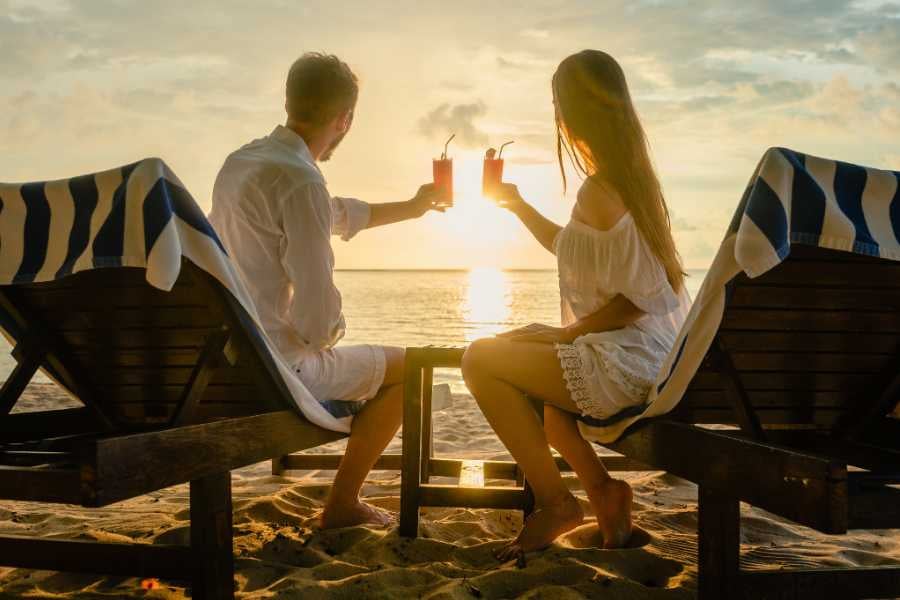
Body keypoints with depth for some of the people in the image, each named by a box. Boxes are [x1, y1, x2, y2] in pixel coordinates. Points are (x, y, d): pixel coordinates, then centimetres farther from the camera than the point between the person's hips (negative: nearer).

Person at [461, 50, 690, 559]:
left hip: (630, 363, -10)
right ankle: (602, 488, 19)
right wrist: (520, 207, 29)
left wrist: (573, 331, -9)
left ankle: (555, 501, 1)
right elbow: (579, 253, 27)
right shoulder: (632, 175, 11)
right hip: (656, 356, 10)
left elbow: (636, 299, -23)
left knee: (481, 359, -5)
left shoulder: (598, 192, -19)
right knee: (522, 347, 26)